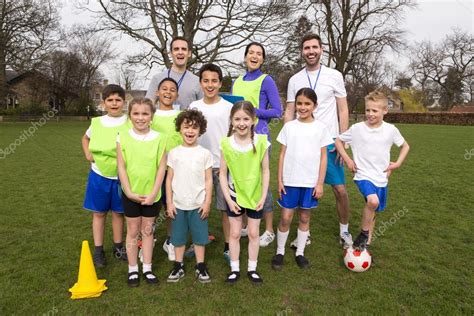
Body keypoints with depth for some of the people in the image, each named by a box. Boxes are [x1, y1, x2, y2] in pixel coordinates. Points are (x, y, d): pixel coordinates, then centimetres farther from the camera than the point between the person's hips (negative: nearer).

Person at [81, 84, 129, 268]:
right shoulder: (97, 122, 1)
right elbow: (86, 138, 21)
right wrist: (87, 154, 6)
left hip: (121, 176, -2)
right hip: (99, 175, 2)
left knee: (118, 212, 12)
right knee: (99, 212, 10)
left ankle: (118, 247, 29)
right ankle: (98, 251, 23)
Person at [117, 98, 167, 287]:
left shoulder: (159, 138, -7)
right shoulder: (123, 137, -5)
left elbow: (161, 168, -7)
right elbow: (121, 167, -6)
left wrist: (153, 193, -12)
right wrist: (129, 192, -12)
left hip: (152, 195, 0)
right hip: (131, 194, 0)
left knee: (147, 230, 14)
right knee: (132, 231, 12)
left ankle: (147, 269, 27)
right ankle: (132, 270, 26)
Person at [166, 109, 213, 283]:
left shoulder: (205, 153, -4)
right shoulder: (174, 153, -1)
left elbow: (208, 180, -1)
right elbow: (169, 179, 2)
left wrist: (207, 202, -4)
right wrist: (169, 202, 0)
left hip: (198, 204, -1)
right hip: (178, 204, 1)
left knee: (199, 235, 9)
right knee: (178, 236, 12)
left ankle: (200, 266, 25)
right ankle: (178, 266, 28)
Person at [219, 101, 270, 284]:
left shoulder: (261, 142, -14)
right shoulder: (226, 143, -13)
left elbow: (265, 171, -6)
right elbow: (223, 174, -7)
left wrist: (263, 196, -8)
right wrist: (228, 199, -10)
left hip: (255, 196, 0)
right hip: (234, 196, 0)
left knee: (253, 233, 13)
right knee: (235, 233, 13)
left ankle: (252, 268, 31)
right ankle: (235, 269, 29)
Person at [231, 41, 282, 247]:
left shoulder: (266, 80, -2)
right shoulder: (237, 82, 14)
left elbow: (277, 112, -6)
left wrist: (252, 111, -16)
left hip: (258, 136, -6)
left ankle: (269, 231, 13)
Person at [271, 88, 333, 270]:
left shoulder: (320, 128, 0)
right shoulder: (289, 127, 1)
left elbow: (323, 157, 1)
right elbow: (282, 154, 2)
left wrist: (320, 183, -3)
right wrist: (279, 180, -2)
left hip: (311, 182, 0)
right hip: (290, 181, 0)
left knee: (305, 218, 11)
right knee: (286, 218, 3)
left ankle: (300, 253, 26)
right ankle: (280, 252, 21)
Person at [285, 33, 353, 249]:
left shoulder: (334, 76, 2)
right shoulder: (295, 80, 7)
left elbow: (343, 111, 3)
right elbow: (289, 113, 7)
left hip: (329, 142, -1)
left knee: (340, 189, 2)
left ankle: (344, 232, 22)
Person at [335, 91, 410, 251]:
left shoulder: (391, 130, -2)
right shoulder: (357, 128, -8)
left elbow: (405, 146, 14)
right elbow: (338, 140, 6)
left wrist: (398, 163, 2)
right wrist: (347, 159, -3)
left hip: (381, 178, 3)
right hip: (363, 175, -3)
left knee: (373, 213, 12)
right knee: (373, 201, -30)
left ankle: (366, 244, 30)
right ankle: (364, 234, -7)